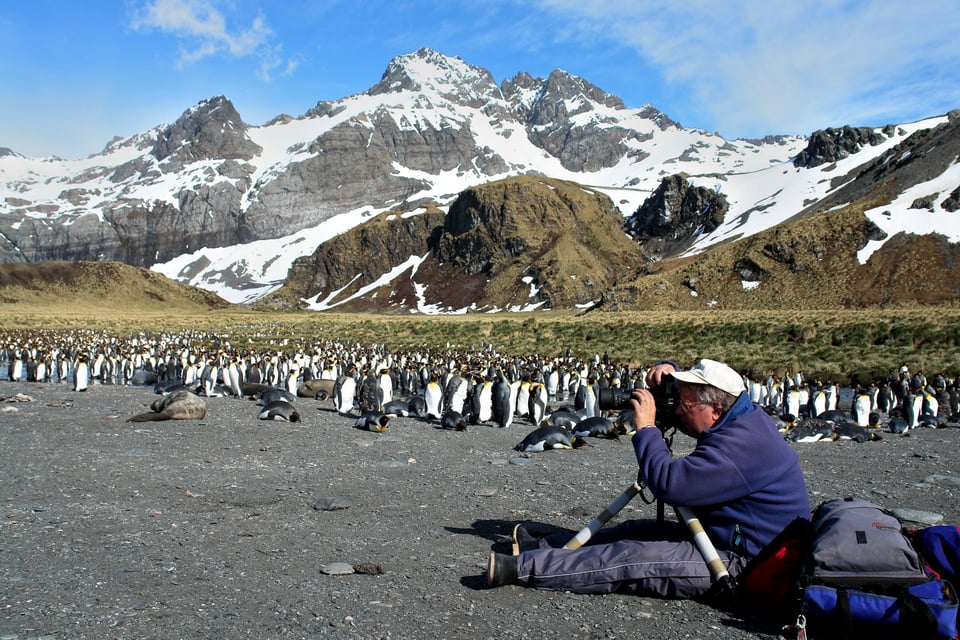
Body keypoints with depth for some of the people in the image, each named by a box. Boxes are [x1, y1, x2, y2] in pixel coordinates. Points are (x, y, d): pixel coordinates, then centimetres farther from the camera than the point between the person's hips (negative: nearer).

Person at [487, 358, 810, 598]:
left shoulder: (738, 445, -28)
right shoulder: (741, 415, 5)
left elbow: (668, 484, -32)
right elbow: (695, 385, 20)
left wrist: (646, 428, -21)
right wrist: (669, 371, -2)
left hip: (745, 563, -11)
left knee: (631, 557, -18)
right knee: (636, 531, 10)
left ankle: (524, 568, -17)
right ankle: (543, 548, 14)